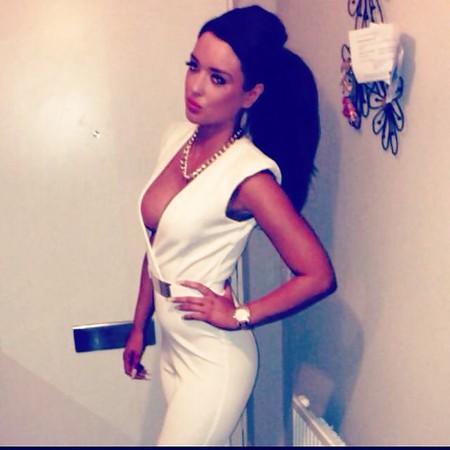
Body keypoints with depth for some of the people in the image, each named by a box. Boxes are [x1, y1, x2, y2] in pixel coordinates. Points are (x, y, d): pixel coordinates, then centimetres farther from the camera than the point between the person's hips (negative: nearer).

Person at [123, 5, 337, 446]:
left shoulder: (248, 173, -22)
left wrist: (239, 315, -14)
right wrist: (139, 325, 13)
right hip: (174, 346, 7)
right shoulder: (176, 138, -1)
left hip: (213, 360, -7)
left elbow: (318, 276, -22)